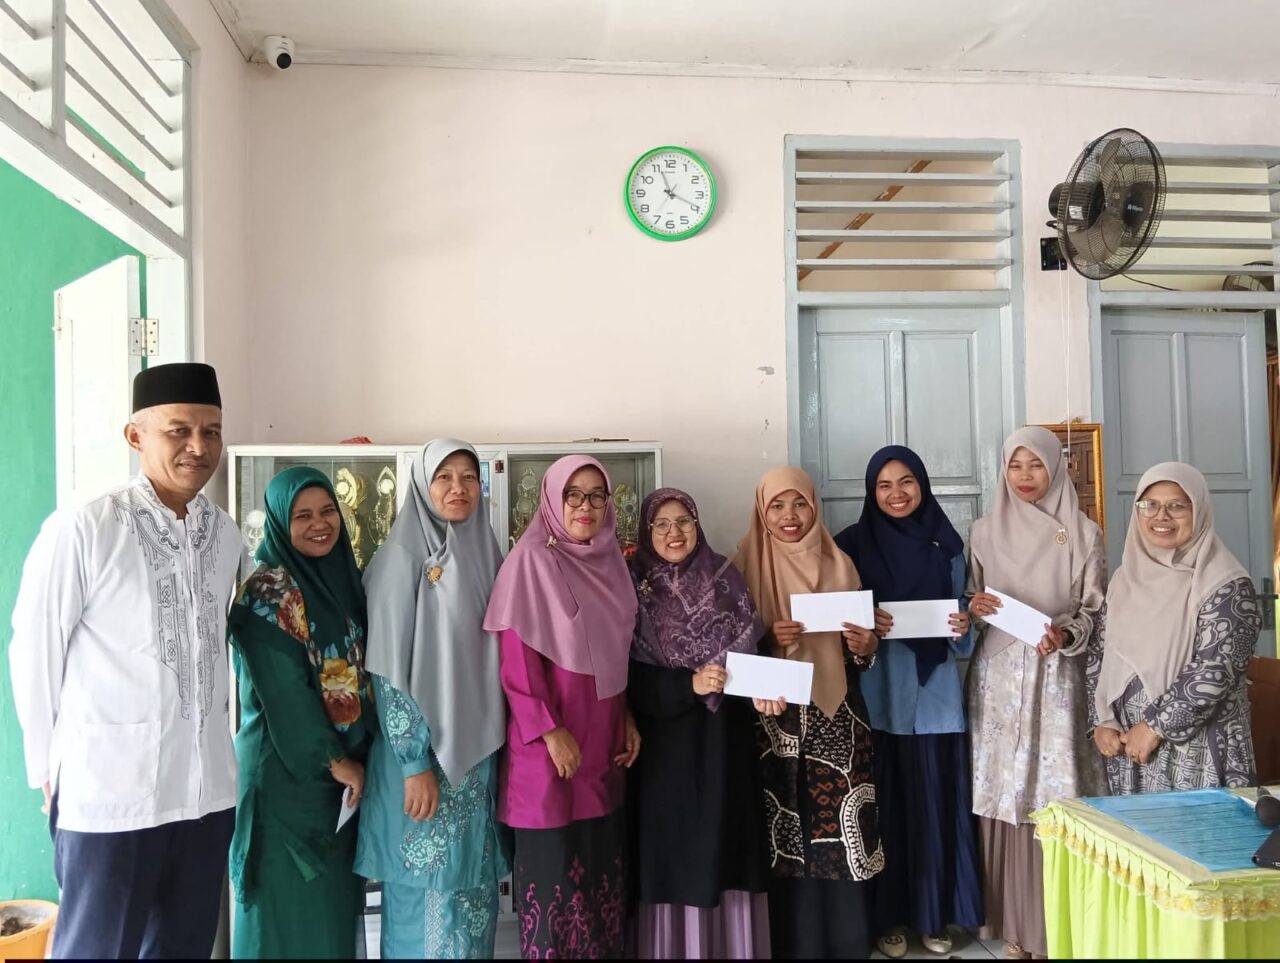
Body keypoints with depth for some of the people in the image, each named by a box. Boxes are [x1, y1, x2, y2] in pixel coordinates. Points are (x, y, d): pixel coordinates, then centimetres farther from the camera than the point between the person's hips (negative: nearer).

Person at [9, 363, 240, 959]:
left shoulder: (226, 534, 4)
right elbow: (33, 654, -6)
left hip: (208, 788, 5)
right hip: (108, 792, -5)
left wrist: (209, 736, 12)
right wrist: (49, 771, 0)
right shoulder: (81, 530, -12)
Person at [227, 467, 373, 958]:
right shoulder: (268, 590, -14)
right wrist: (334, 761, -13)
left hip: (346, 764, 7)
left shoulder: (342, 577, 8)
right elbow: (284, 691, -18)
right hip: (287, 767, -7)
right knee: (291, 904, 3)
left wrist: (356, 758, 7)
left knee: (336, 900, 15)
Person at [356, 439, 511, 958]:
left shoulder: (487, 556, 7)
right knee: (428, 891, 5)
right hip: (423, 753, -6)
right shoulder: (403, 558, -11)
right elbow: (389, 671, -13)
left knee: (474, 887, 14)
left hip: (480, 752, 6)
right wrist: (416, 764, -16)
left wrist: (496, 746, 9)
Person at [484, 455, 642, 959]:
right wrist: (550, 730, -16)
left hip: (603, 739, 6)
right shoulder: (532, 559, -12)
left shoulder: (608, 559, 8)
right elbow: (515, 658, -15)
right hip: (550, 745, -6)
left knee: (603, 862, 13)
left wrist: (627, 716, 9)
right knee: (554, 864, 2)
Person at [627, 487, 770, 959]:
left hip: (726, 739, 2)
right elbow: (630, 677, -7)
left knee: (726, 844, 8)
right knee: (674, 850, 3)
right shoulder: (633, 586, -4)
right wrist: (690, 684, -19)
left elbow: (753, 646, 4)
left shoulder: (724, 576, 3)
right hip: (666, 740, -2)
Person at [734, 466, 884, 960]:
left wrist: (866, 647, -7)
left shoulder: (839, 566, 8)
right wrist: (767, 640, -17)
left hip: (836, 720, 2)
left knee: (841, 836, 2)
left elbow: (858, 650, 14)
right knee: (787, 839, 1)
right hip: (775, 725, -2)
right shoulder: (745, 568, 0)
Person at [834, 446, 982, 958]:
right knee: (885, 805, 3)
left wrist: (962, 628, -12)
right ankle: (887, 916, 18)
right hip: (877, 698, -2)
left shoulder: (946, 545, 5)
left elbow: (963, 642, 10)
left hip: (935, 696, 2)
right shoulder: (853, 544, -1)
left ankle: (935, 914, 23)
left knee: (935, 804, 6)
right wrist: (865, 625, -17)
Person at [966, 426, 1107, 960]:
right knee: (1001, 797, 3)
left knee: (1055, 796, -3)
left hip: (1057, 678, -1)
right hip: (998, 678, 2)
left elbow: (1097, 610, 2)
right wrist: (973, 609, -10)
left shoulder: (1084, 534, 1)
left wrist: (1065, 634, -17)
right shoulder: (985, 532, 7)